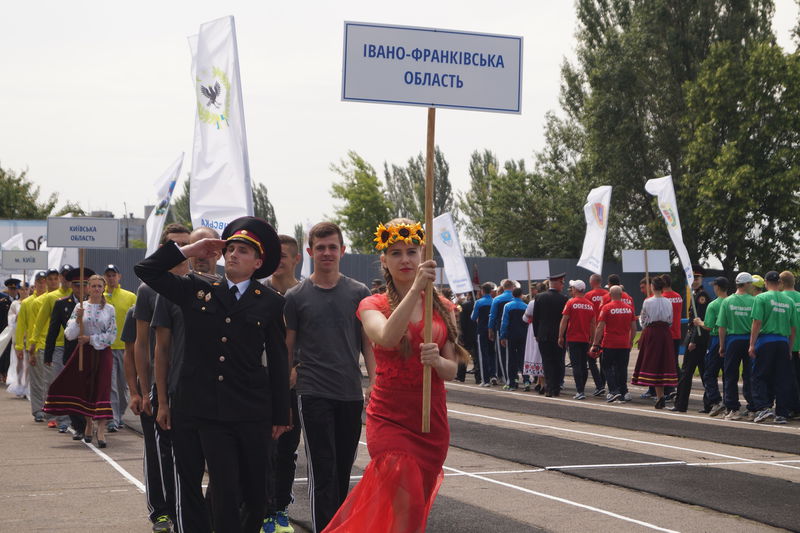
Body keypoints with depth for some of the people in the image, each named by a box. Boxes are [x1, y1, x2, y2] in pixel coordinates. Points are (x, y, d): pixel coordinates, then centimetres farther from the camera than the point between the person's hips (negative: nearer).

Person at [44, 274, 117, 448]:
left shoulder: (109, 309, 2)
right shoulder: (80, 307, 3)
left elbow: (112, 335, -2)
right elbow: (69, 335, 0)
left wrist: (91, 339, -9)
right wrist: (78, 320, -16)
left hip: (102, 353, -1)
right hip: (84, 353, 1)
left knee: (102, 388, -9)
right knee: (86, 388, 6)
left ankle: (100, 430, -12)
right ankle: (89, 424, 24)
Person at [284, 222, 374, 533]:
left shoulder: (359, 293, 6)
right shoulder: (296, 296, 2)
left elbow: (368, 343, 8)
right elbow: (287, 347, 6)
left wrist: (374, 383, -3)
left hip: (351, 394, 3)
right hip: (314, 393, -3)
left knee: (343, 472, 11)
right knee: (323, 472, -7)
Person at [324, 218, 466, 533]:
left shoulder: (442, 308, 7)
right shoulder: (373, 305, -2)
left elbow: (451, 370, 3)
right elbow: (386, 338, -26)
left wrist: (436, 360, -20)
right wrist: (416, 289, -33)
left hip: (432, 422, 4)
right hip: (390, 420, -4)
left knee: (418, 505, 14)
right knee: (407, 506, -19)